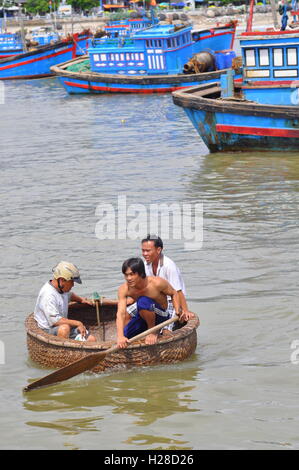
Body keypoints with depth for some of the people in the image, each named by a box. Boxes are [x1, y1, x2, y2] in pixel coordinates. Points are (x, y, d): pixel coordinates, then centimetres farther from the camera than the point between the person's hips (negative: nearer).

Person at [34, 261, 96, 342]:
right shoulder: (48, 295, -21)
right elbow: (54, 320, -29)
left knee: (92, 339, -6)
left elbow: (69, 295, 40)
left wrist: (81, 299, 23)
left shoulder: (62, 289, 11)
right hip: (48, 331, -9)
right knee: (64, 328, -41)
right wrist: (78, 323, -25)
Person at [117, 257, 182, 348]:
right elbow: (121, 314, -30)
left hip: (161, 316, -5)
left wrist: (178, 312, -18)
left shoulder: (156, 283, -27)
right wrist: (120, 337, -44)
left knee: (143, 302, -34)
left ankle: (153, 331, -11)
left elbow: (173, 294, -6)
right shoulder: (124, 289, -20)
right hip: (142, 317, 5)